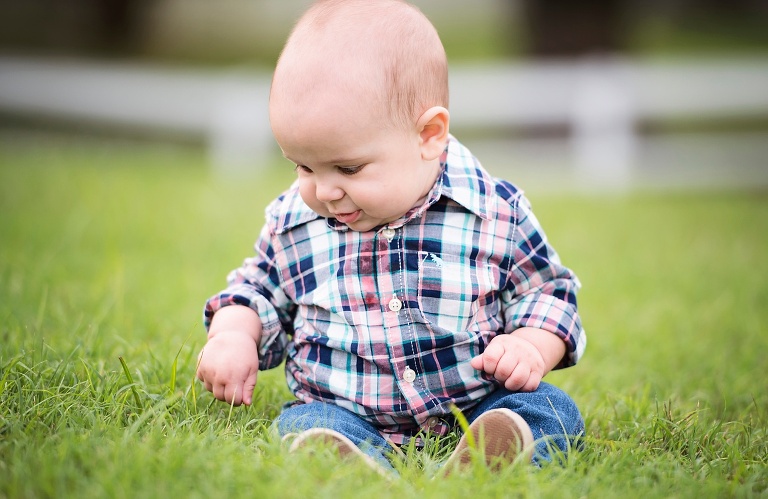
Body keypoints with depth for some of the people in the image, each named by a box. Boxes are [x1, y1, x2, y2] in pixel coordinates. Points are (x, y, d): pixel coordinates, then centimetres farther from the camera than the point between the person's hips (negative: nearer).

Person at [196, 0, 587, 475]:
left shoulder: (496, 213, -3)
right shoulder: (292, 222, 6)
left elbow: (549, 291, 8)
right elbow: (260, 288, 23)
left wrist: (533, 346, -12)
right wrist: (233, 333, 2)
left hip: (478, 410, 0)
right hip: (342, 413, 1)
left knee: (553, 408, -25)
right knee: (302, 424, -29)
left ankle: (485, 461, -55)